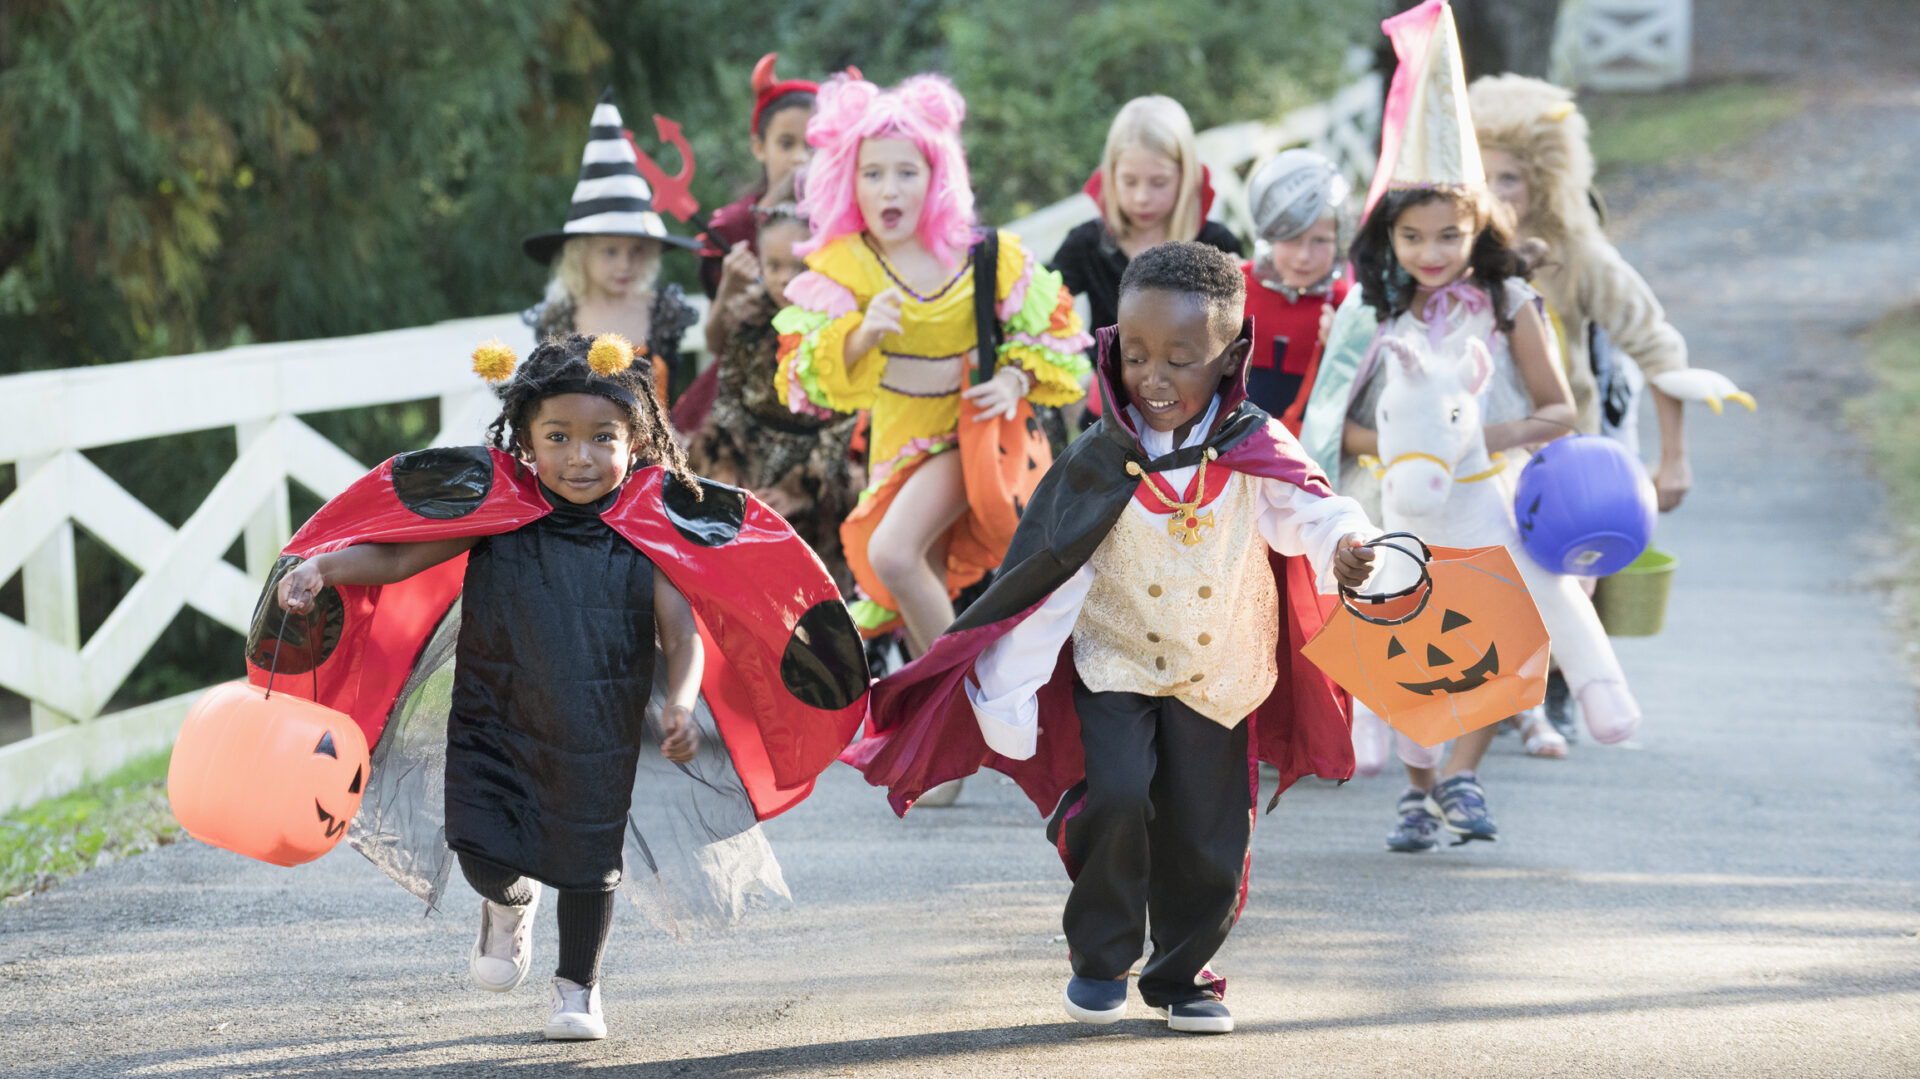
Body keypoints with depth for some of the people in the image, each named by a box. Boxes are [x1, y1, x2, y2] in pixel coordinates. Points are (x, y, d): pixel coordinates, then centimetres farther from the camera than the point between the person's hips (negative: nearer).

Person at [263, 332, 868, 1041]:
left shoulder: (647, 532, -8)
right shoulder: (494, 512, -9)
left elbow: (683, 631, -9)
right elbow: (394, 559, -7)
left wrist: (681, 705, -27)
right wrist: (320, 568, -24)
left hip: (600, 738, 1)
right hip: (496, 722, 0)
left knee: (589, 861, 12)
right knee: (482, 853, -9)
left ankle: (578, 986, 37)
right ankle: (509, 903, 30)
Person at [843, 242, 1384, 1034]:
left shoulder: (1255, 450, -11)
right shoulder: (1098, 463, -12)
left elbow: (1306, 512, -23)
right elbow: (1044, 576, -8)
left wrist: (1346, 543, -48)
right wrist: (1008, 689, -7)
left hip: (1219, 675, 1)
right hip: (1117, 663, -1)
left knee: (1204, 834, 5)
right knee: (1118, 796, -19)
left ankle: (1181, 974, 27)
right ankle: (1100, 959, 2)